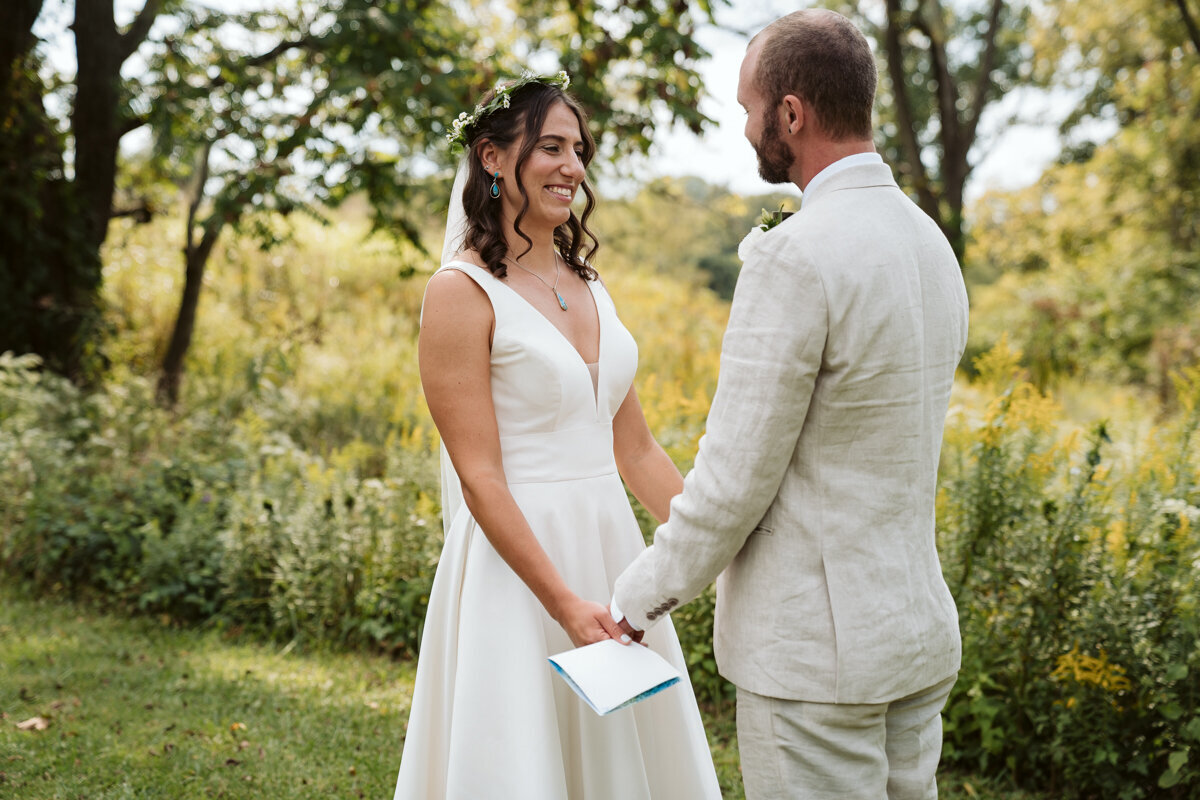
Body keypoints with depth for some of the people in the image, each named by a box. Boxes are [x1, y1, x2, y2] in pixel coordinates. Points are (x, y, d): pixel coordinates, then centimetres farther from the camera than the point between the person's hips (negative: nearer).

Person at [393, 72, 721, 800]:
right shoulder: (463, 292, -9)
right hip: (519, 561, -7)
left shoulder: (589, 288, 12)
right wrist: (564, 604, -21)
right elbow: (479, 475, -14)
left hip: (612, 551, 7)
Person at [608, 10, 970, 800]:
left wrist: (641, 594, -2)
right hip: (917, 627, 8)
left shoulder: (797, 256, -20)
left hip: (814, 648, -8)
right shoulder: (931, 243, 7)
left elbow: (736, 477, -17)